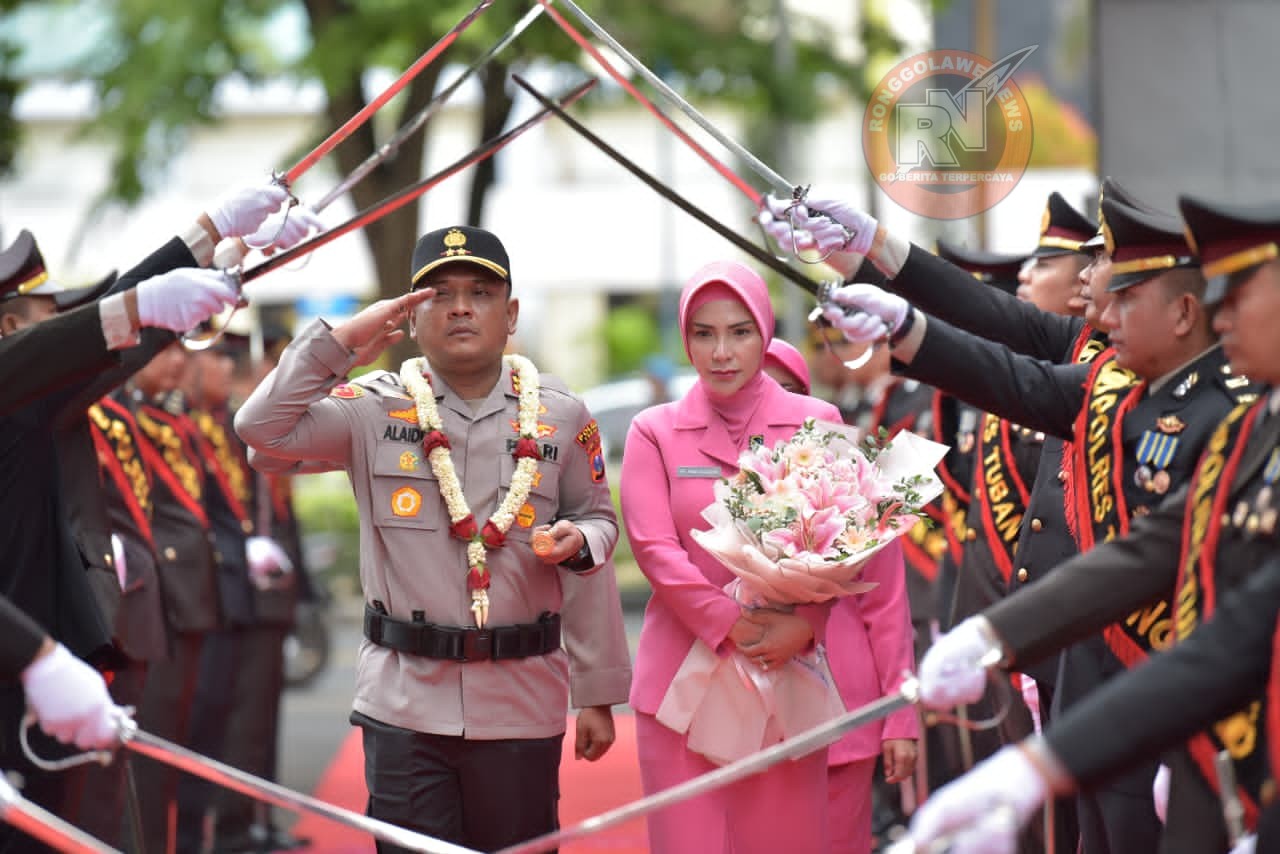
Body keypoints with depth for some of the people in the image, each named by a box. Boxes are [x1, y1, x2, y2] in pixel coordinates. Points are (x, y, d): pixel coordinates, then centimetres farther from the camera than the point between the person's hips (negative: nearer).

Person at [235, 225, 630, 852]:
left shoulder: (562, 419, 5)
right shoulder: (375, 410, 0)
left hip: (523, 705, 1)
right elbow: (261, 428, -11)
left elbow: (599, 519, 16)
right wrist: (342, 341, -12)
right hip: (405, 705, -1)